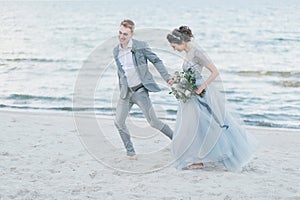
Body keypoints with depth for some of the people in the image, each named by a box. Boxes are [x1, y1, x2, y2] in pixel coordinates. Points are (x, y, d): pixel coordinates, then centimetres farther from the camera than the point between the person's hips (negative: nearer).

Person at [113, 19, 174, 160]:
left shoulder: (141, 46, -10)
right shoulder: (116, 51, 6)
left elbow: (156, 61, -3)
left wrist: (167, 78, -10)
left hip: (140, 90, -5)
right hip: (126, 92, 5)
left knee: (153, 122, -6)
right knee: (118, 122, -4)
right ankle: (130, 151, 10)